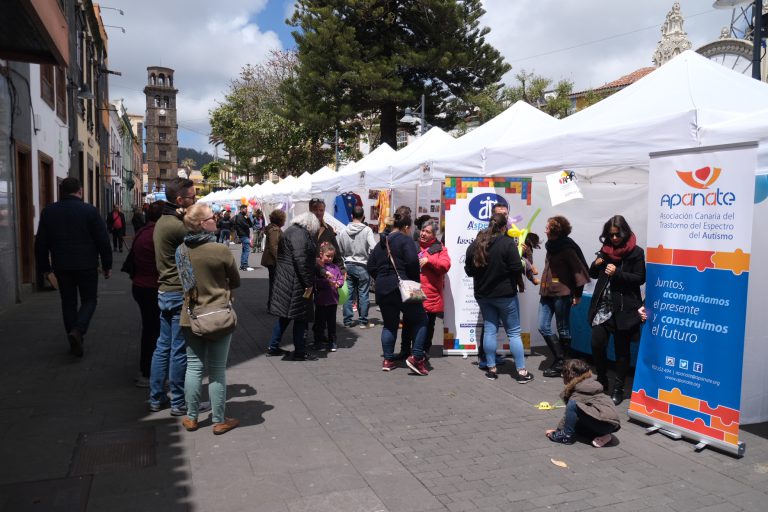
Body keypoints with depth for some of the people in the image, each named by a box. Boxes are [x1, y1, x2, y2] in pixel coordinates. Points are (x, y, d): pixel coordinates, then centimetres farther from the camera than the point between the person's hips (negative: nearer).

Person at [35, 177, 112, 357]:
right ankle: (77, 330, -14)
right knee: (89, 300, 10)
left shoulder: (48, 211, 3)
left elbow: (41, 242, 6)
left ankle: (75, 342, 15)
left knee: (68, 302, 13)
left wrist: (44, 267, 14)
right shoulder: (90, 210, -7)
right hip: (87, 265, -3)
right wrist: (107, 265, 2)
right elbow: (103, 240, -7)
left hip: (62, 266, 3)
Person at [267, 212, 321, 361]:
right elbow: (300, 260, -24)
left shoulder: (291, 230, 18)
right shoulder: (299, 234, -15)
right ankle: (299, 352, 9)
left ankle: (273, 347, 25)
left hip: (285, 280, 10)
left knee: (285, 315, 18)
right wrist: (308, 283, -20)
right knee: (301, 316, 0)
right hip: (295, 283, -10)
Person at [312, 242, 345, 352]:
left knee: (332, 321, 11)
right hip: (321, 299, -4)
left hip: (333, 299, 4)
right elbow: (315, 281, -16)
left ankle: (332, 342, 21)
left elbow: (341, 278, 9)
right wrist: (327, 282, -25)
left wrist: (338, 283, -12)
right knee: (320, 322, 7)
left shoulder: (334, 267, 8)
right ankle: (318, 341, 21)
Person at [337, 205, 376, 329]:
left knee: (348, 294, 9)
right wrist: (367, 254, -3)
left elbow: (340, 251, 7)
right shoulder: (367, 230, -11)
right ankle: (363, 321, 9)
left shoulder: (343, 231, 1)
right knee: (363, 294, 4)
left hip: (348, 265, 4)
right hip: (362, 266, -4)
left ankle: (348, 320, 14)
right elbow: (373, 247, -21)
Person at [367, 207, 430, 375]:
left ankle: (388, 360, 17)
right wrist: (415, 281, -7)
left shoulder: (381, 243, 14)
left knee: (389, 324, 15)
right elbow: (412, 262, -20)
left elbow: (371, 267, 13)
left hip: (382, 290, 7)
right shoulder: (405, 240, -6)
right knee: (420, 320, 5)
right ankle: (416, 357, -3)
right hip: (402, 288, -7)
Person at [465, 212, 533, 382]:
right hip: (505, 294, -4)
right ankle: (521, 371, 8)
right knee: (514, 332, 5)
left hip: (483, 295, 4)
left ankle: (491, 368, 16)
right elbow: (517, 269, -18)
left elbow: (469, 270, 5)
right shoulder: (508, 243, -16)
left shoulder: (475, 244, 0)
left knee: (489, 330, 12)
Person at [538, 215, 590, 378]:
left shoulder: (567, 249, -14)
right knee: (544, 327, 4)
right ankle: (559, 360, 14)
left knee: (563, 330, 4)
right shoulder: (552, 246, 10)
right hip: (547, 292, 8)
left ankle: (561, 363, 15)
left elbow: (579, 271, -13)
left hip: (562, 294, -8)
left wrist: (577, 294, -10)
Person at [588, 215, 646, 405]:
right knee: (597, 344, -3)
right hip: (603, 306, 4)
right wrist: (596, 265, -5)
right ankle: (601, 381, 19)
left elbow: (640, 278, -7)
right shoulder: (605, 249, 10)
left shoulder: (636, 252, -5)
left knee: (621, 349, 6)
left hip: (624, 308, -4)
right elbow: (594, 274, 17)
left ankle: (618, 389, 17)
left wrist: (617, 273, -19)